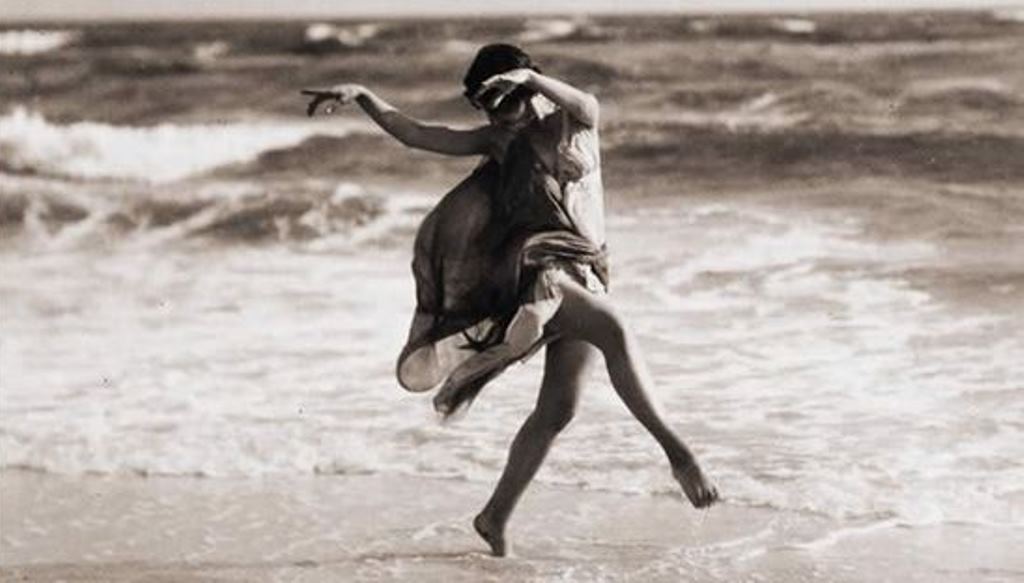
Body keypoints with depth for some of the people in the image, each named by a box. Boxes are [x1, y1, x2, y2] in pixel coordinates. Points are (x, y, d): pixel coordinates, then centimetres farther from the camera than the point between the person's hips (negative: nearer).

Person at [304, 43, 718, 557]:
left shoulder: (572, 124, 5)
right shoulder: (498, 141, 8)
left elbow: (588, 106, -21)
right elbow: (416, 135, 9)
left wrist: (529, 78, -36)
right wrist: (363, 98, -1)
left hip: (586, 275, 2)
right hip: (540, 267, -2)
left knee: (556, 410, -2)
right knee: (615, 331, -30)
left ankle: (496, 516, 9)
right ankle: (675, 450, -34)